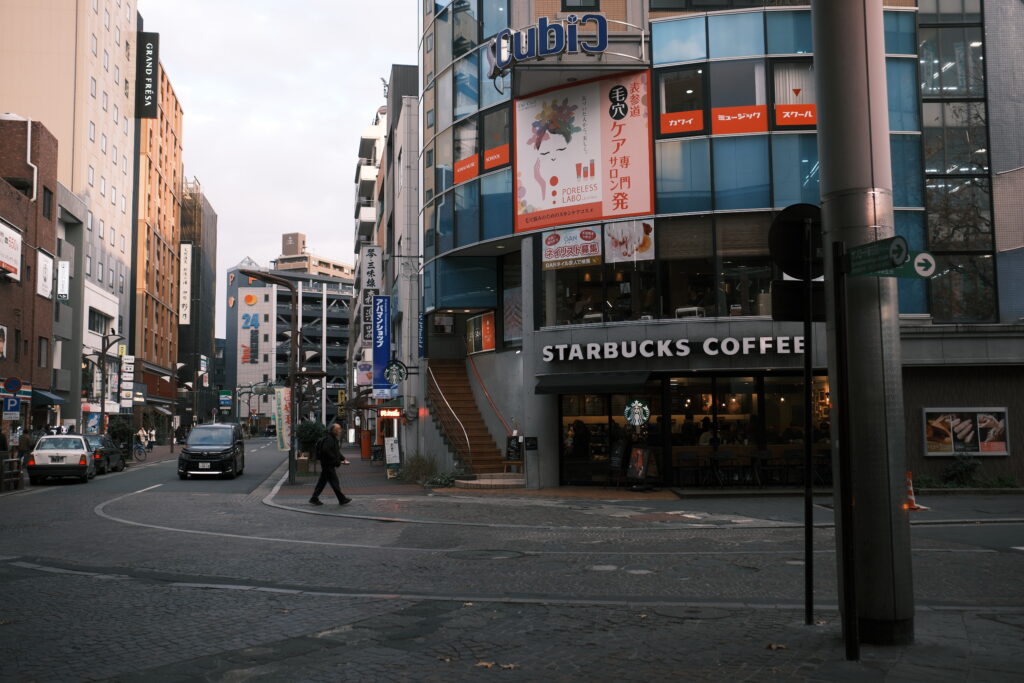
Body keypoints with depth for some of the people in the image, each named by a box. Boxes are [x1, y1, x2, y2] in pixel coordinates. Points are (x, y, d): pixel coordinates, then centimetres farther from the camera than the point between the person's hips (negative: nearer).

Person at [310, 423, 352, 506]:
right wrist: (337, 461, -23)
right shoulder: (329, 439, -17)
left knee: (322, 481, 12)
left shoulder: (336, 439, 16)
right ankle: (342, 499, 0)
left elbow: (337, 452, 24)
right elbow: (326, 451, -26)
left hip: (330, 465, 10)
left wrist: (343, 459, 9)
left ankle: (314, 498, 16)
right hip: (328, 464, -10)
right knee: (334, 482, -4)